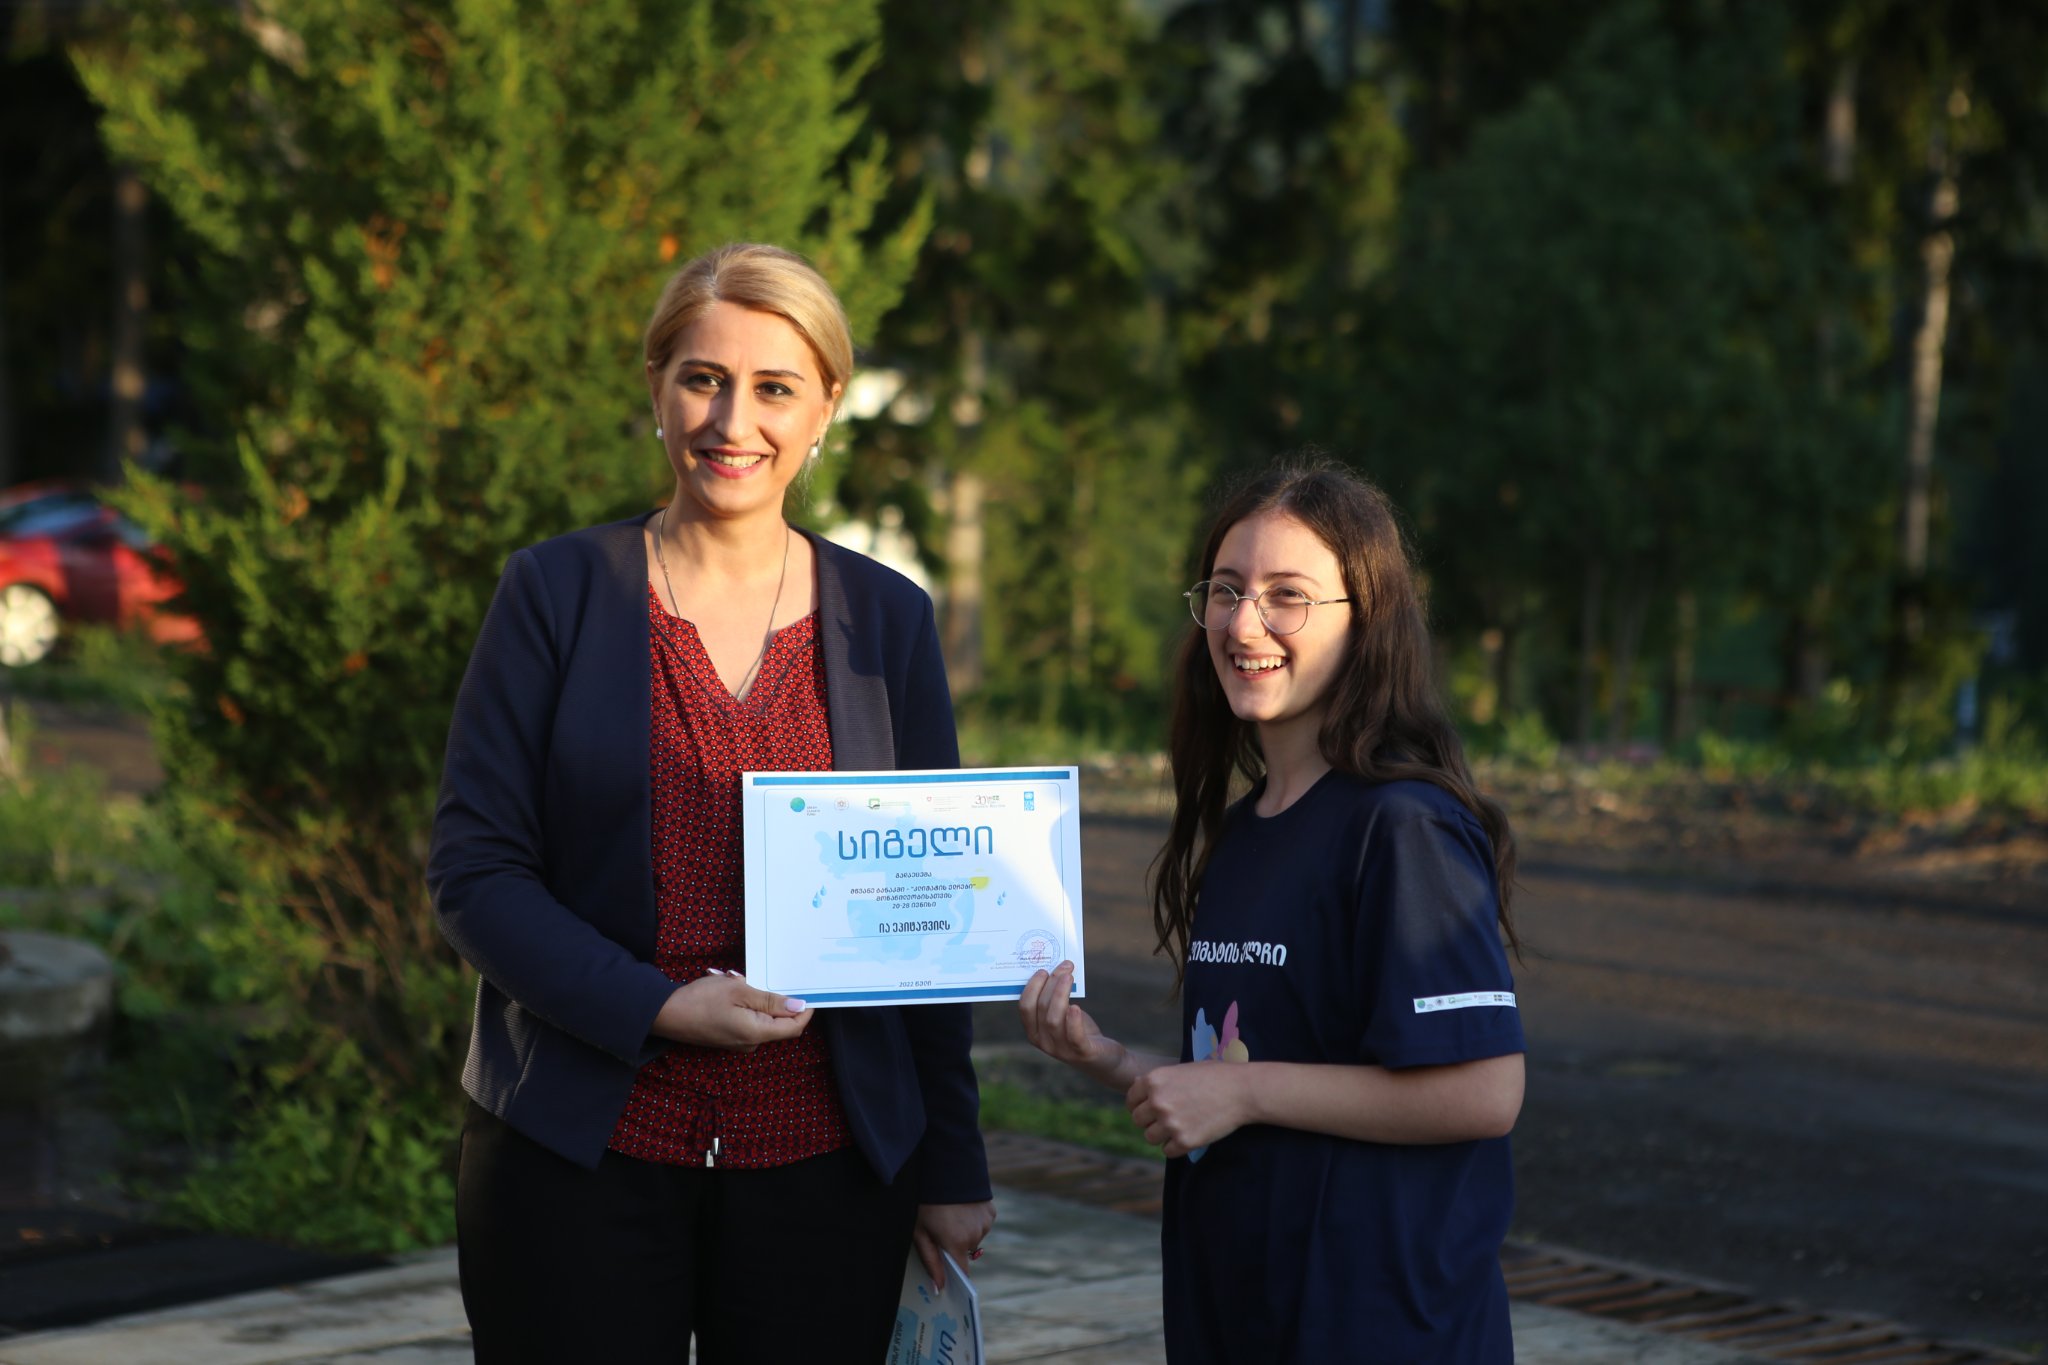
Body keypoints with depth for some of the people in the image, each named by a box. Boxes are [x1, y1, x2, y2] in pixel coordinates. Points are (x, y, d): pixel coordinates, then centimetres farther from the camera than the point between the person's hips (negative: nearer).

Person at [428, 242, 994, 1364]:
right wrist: (657, 1007, -17)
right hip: (580, 1161, -2)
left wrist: (952, 1166, 7)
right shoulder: (557, 592, 1)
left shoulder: (886, 619, 7)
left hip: (823, 1161, 2)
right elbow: (474, 873, -3)